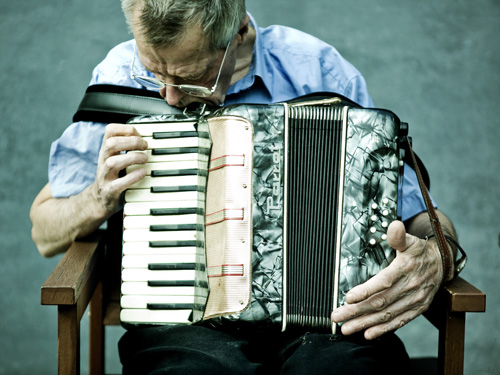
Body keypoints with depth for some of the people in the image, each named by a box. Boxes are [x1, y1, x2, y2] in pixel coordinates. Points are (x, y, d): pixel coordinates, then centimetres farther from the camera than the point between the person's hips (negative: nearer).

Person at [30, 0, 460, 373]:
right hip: (186, 317, 0)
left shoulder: (318, 71, 0)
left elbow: (420, 216, 3)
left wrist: (434, 256, -20)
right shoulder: (121, 77, 3)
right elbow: (45, 232, 11)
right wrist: (101, 197, -11)